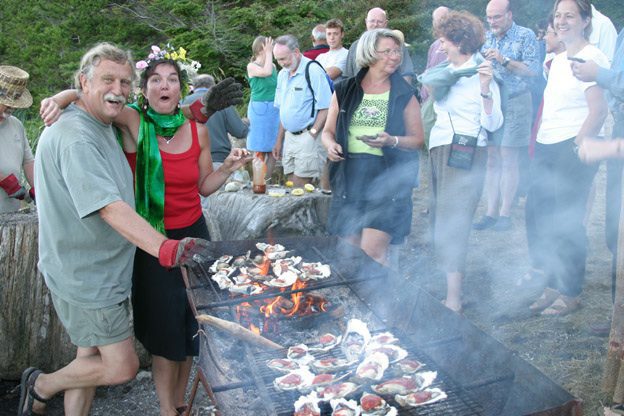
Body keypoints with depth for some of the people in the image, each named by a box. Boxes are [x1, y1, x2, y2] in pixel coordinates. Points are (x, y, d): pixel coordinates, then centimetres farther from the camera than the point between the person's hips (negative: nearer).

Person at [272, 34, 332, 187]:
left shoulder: (313, 71, -11)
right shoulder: (283, 74, 13)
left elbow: (325, 108, -14)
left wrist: (312, 135, -16)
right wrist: (279, 140, 16)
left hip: (308, 136, -7)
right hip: (289, 136, 8)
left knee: (300, 189, -9)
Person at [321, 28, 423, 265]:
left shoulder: (404, 95, 4)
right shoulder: (345, 91, 8)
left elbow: (417, 139, 5)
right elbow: (328, 131, 14)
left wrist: (391, 141, -15)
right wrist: (331, 145, -9)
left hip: (387, 178, -2)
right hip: (349, 177, 3)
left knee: (372, 254, -10)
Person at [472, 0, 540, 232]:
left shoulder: (525, 36, -2)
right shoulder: (486, 38, 11)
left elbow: (534, 70, -9)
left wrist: (504, 60, -18)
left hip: (514, 102, -4)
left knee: (508, 159, -4)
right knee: (491, 159, 3)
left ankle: (505, 214, 4)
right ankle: (491, 212, 8)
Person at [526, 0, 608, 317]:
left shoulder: (591, 58, -8)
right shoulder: (558, 60, 17)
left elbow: (599, 110, -15)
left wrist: (577, 148, -17)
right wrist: (539, 142, 14)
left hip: (574, 150, -8)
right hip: (547, 148, 8)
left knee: (568, 224, -3)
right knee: (544, 219, 9)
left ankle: (571, 294, 11)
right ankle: (553, 287, 22)